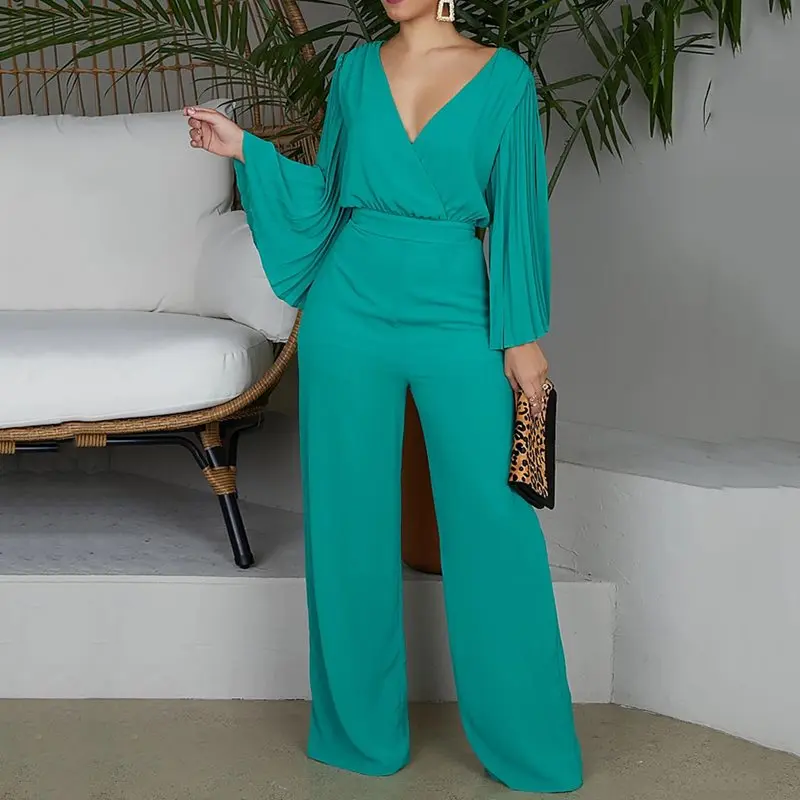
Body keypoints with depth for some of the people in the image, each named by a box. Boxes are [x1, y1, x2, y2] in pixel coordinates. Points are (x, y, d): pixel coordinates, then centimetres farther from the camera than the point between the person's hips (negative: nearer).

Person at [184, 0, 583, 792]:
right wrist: (247, 150, 5)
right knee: (350, 519, 6)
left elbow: (517, 211, 0)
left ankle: (527, 744, 12)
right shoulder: (356, 69, 9)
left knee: (493, 520, -3)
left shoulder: (503, 75, 2)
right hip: (351, 311, 2)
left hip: (455, 317, -2)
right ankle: (364, 729, 22)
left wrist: (524, 335, -3)